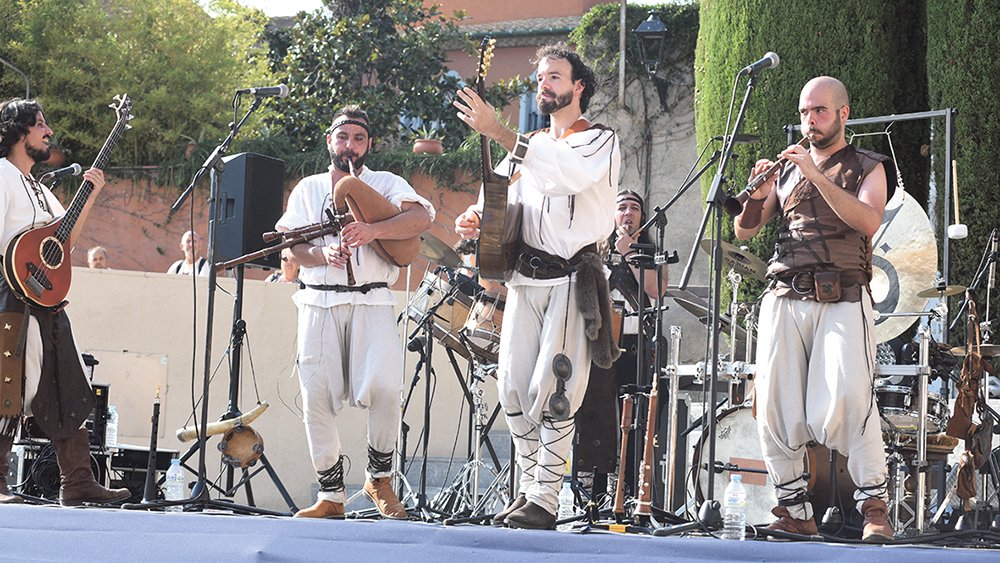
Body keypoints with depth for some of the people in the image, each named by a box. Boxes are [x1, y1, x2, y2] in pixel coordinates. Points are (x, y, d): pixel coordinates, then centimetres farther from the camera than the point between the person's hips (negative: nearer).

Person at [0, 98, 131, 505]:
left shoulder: (37, 188, 22)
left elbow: (66, 237, 25)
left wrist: (91, 195, 17)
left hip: (48, 302, 10)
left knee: (67, 393, 8)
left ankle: (77, 483, 10)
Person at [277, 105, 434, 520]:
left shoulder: (386, 184, 12)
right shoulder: (308, 189, 19)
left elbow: (422, 217, -8)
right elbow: (288, 244, 7)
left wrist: (373, 230, -23)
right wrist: (323, 255, -14)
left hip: (371, 302, -2)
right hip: (319, 302, 2)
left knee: (383, 387, -20)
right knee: (316, 396, -5)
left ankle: (380, 477, 0)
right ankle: (330, 495, 4)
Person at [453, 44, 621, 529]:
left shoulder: (600, 141, 0)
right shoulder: (528, 145, 21)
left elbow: (567, 173, -22)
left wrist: (498, 133, -29)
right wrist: (475, 218, -8)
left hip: (572, 280, -6)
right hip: (525, 277, 6)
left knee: (552, 392, -11)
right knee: (513, 387, 2)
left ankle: (545, 501, -8)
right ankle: (529, 486, 13)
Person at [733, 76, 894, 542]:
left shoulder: (867, 168, 11)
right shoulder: (788, 169, 21)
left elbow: (869, 222, -10)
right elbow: (745, 232, 17)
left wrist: (817, 176, -16)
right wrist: (756, 196, -4)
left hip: (843, 300, -4)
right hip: (785, 299, 4)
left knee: (848, 398, -21)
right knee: (776, 406, -6)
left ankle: (874, 505, -15)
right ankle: (794, 509, 2)